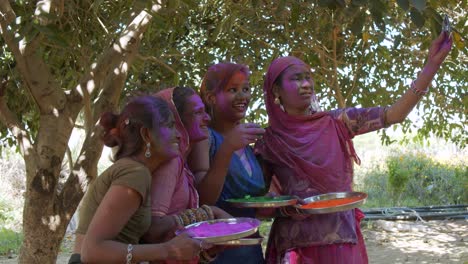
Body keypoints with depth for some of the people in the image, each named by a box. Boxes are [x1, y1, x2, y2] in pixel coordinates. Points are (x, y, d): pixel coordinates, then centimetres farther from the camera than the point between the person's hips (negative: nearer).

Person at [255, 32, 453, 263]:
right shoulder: (267, 142, -1)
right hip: (294, 244, -1)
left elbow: (394, 114, -6)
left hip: (342, 240, 1)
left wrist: (432, 64, -13)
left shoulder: (336, 123, 1)